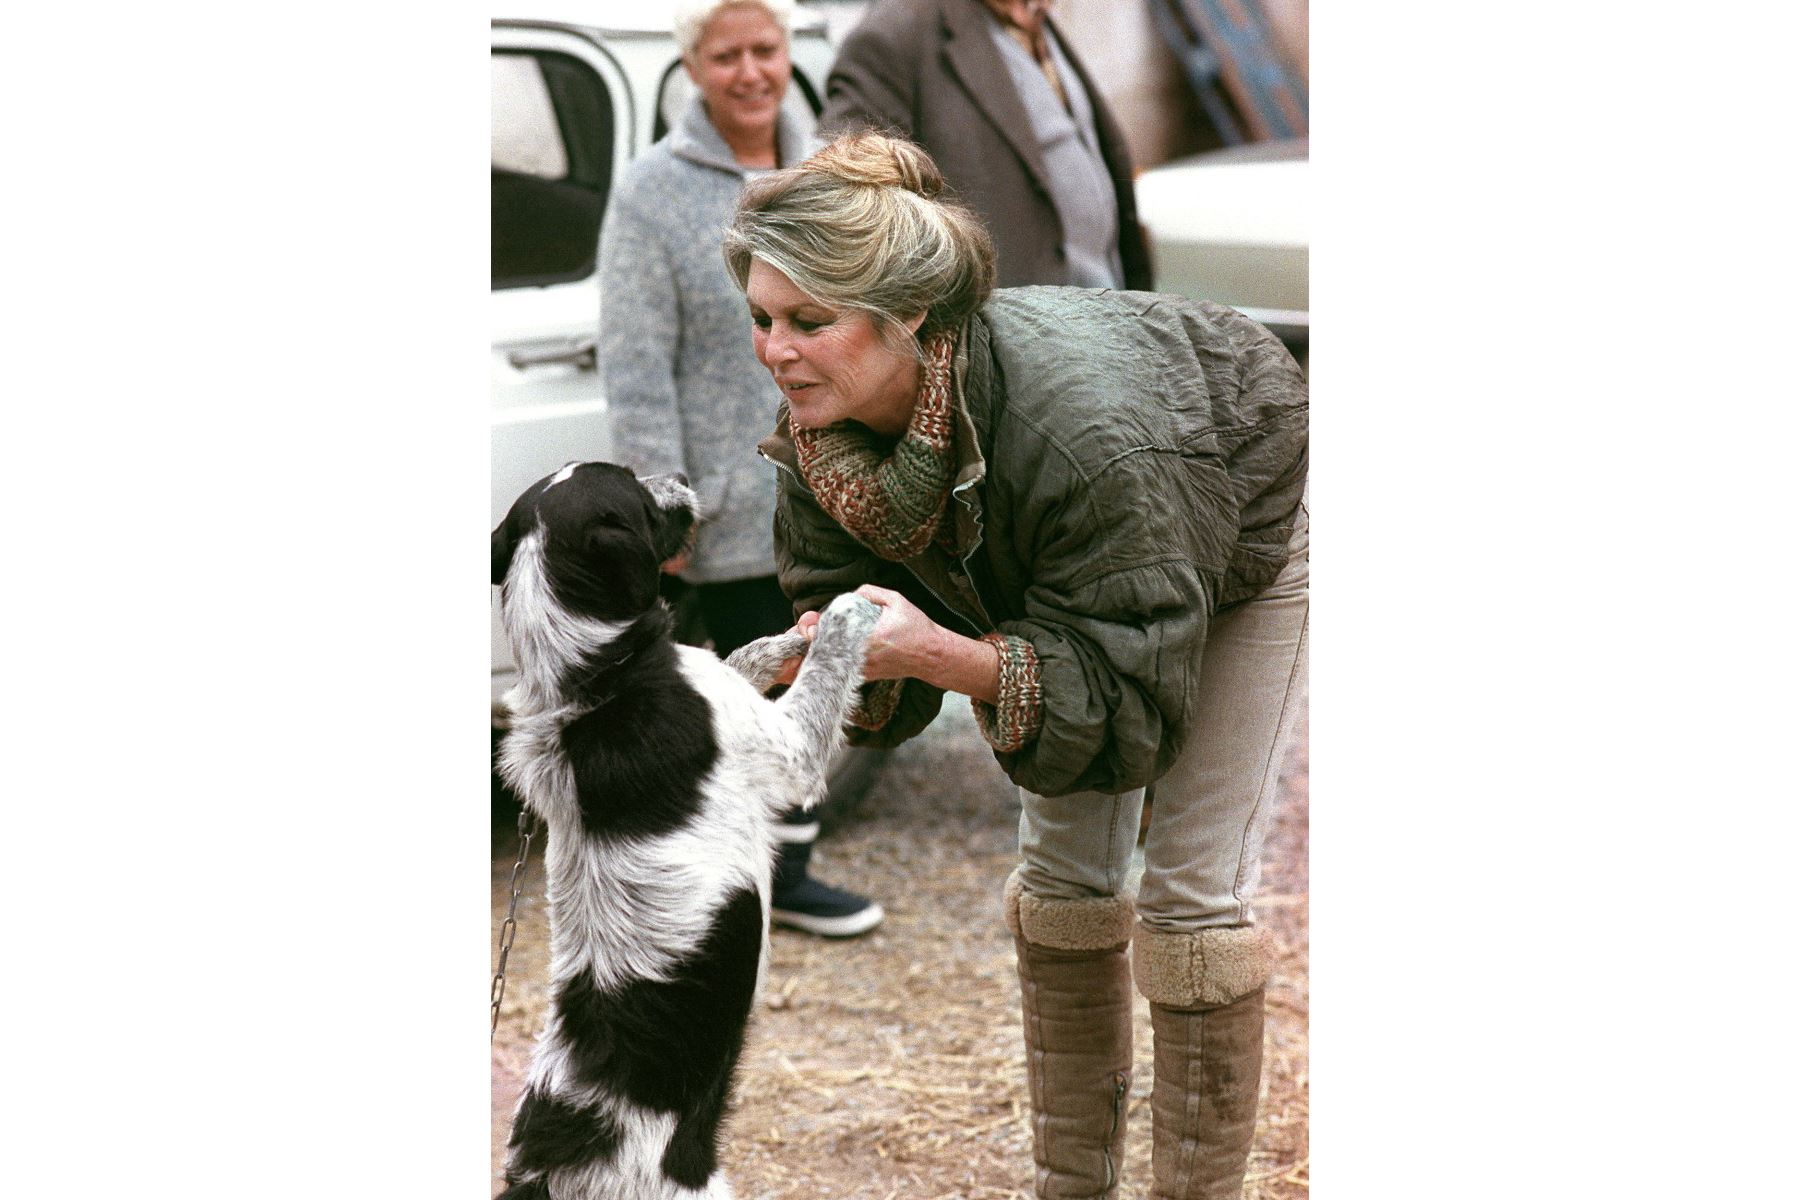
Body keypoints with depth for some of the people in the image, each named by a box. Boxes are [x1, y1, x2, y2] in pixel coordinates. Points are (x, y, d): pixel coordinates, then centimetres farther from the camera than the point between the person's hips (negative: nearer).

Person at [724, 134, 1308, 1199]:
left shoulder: (1083, 424, -46)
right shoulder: (822, 428, -27)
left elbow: (1125, 696, -41)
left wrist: (942, 654, -54)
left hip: (1249, 537, -6)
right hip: (1079, 576, 6)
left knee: (1194, 888, -7)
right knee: (1064, 872, 7)